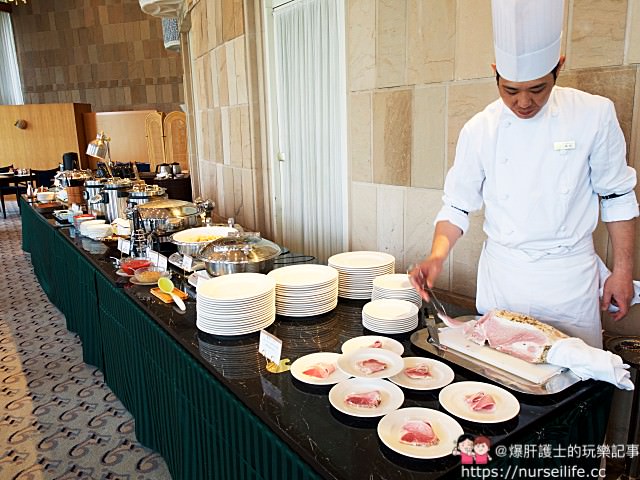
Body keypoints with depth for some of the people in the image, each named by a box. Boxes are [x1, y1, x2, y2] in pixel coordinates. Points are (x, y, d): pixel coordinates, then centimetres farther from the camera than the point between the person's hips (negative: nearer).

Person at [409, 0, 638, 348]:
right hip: (501, 274, 1)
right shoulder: (480, 129, -6)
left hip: (570, 276, 0)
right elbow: (457, 205, -1)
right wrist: (437, 257, -16)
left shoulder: (594, 115, -7)